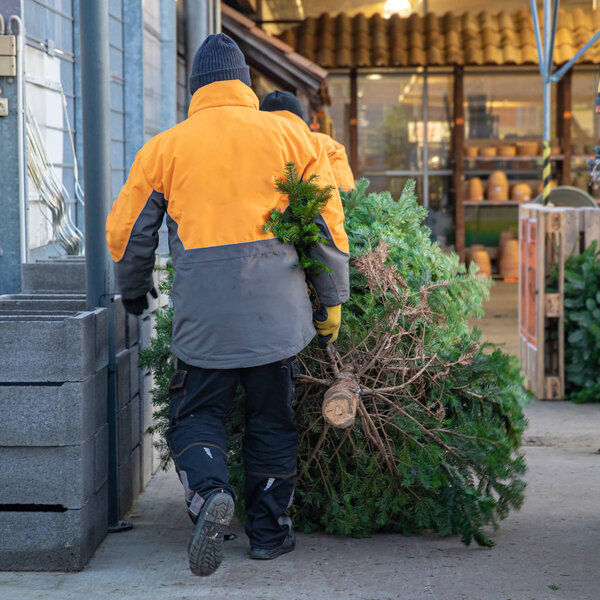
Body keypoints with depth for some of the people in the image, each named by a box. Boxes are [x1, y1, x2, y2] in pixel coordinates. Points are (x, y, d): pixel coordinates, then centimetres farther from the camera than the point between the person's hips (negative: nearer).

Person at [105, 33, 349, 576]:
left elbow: (126, 231, 13)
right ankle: (269, 530, 20)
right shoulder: (289, 135, 6)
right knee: (272, 419, 14)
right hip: (277, 307, 1)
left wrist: (135, 289, 31)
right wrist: (331, 302, 12)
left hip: (203, 312, -1)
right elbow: (328, 221, 5)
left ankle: (209, 492, -17)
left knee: (197, 413, 11)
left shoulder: (164, 148, 7)